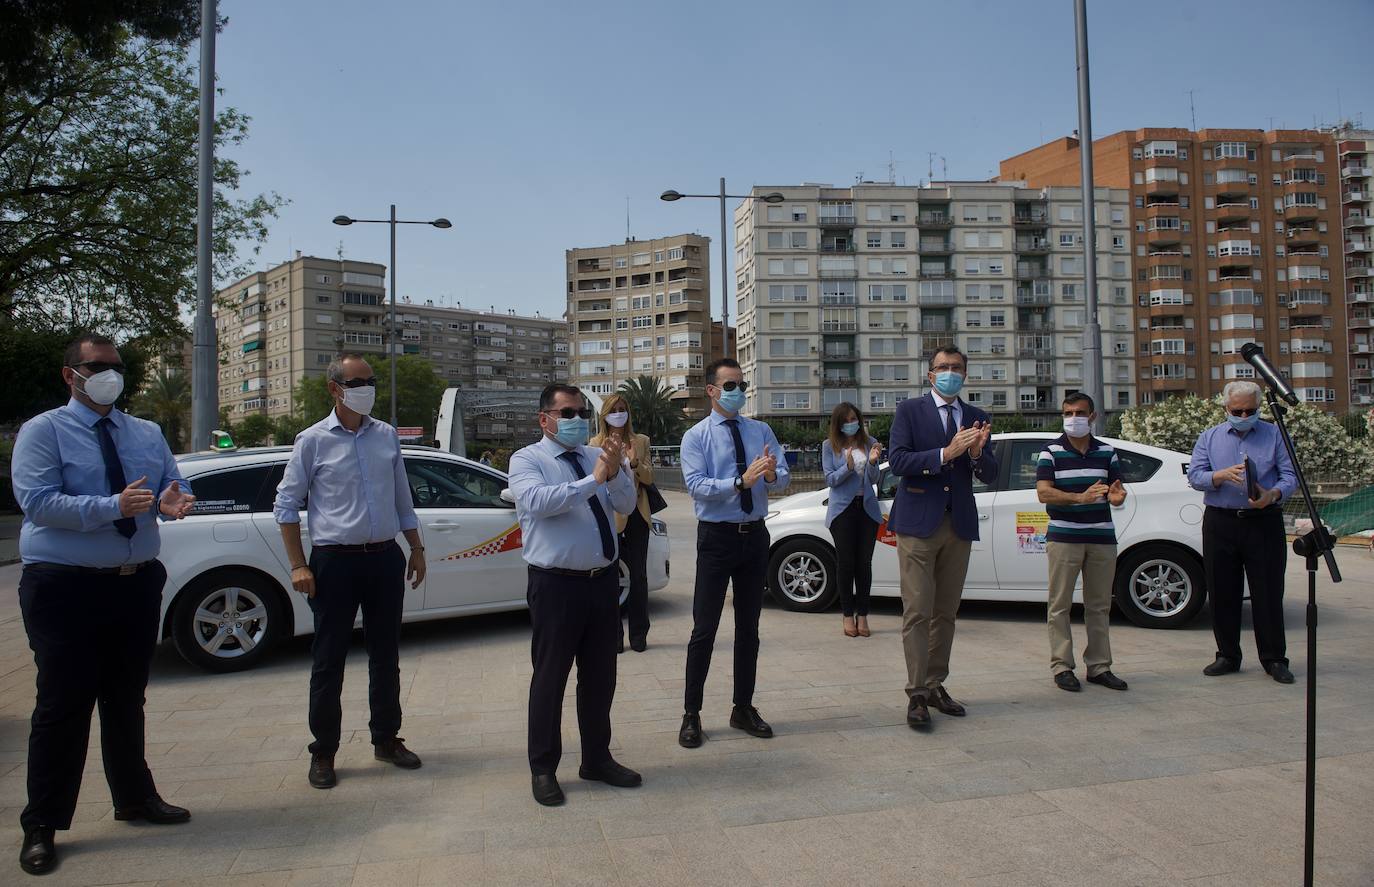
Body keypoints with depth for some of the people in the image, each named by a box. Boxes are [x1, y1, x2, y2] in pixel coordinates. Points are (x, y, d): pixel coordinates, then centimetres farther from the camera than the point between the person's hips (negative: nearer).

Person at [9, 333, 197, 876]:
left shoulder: (147, 434, 11)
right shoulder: (43, 431, -5)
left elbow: (173, 483, 5)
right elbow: (36, 500, -17)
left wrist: (171, 502, -20)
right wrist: (114, 506, -29)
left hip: (137, 583, 5)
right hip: (65, 587, -5)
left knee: (127, 699, 18)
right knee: (63, 705, 1)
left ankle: (134, 798, 34)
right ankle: (41, 827, 16)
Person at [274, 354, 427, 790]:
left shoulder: (387, 436, 7)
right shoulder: (313, 440, -4)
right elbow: (286, 505, -2)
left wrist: (416, 550, 14)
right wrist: (298, 566, -8)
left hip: (385, 558, 4)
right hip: (335, 561, -4)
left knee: (386, 655, 13)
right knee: (329, 660, 4)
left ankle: (386, 739, 27)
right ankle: (323, 753, 17)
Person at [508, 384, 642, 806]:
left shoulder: (598, 456, 9)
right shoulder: (527, 460, -5)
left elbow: (626, 505, -1)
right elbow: (538, 501, -24)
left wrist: (615, 472, -20)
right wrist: (593, 480, -28)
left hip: (603, 580, 5)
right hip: (556, 584, -5)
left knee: (600, 676, 15)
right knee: (550, 678, 4)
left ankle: (597, 759, 32)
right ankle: (543, 769, 20)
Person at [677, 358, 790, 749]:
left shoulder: (761, 431, 6)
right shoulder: (696, 437, -5)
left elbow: (783, 480, -2)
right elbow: (697, 486, -17)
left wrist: (771, 474, -26)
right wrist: (742, 482, -29)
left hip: (755, 535, 4)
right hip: (717, 537, -4)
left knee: (749, 627, 13)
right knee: (704, 629, -1)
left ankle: (743, 708, 27)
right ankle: (691, 715, 11)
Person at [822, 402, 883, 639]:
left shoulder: (870, 443, 4)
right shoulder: (830, 447, 1)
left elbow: (873, 480, 2)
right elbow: (830, 480, -3)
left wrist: (872, 462, -18)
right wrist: (848, 467, -20)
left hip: (867, 508, 1)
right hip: (842, 510, -1)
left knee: (864, 562, 2)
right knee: (846, 562, 0)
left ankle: (862, 616, 10)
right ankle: (848, 616, 8)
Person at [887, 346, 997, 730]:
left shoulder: (976, 417, 12)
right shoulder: (910, 410, 0)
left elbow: (990, 475, 8)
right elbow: (898, 461, -12)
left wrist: (977, 453, -14)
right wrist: (946, 453, -22)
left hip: (959, 524, 5)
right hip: (918, 523, -5)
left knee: (946, 612, 11)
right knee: (918, 612, -6)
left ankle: (936, 686, 21)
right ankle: (917, 695, -1)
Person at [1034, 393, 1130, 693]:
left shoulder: (1106, 452, 11)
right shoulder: (1051, 452, 0)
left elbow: (1116, 492, 10)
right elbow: (1043, 492, -10)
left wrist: (1116, 496, -15)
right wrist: (1080, 497, -25)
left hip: (1102, 538, 4)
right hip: (1064, 538, -3)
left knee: (1099, 606, 9)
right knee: (1060, 605, -1)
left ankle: (1098, 666, 17)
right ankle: (1061, 667, 6)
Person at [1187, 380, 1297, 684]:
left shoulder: (1274, 435, 8)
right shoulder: (1209, 438, 11)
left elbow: (1290, 476, 1)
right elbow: (1194, 476, -1)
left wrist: (1273, 494, -20)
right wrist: (1221, 475, -21)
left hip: (1264, 522, -1)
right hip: (1220, 524, 1)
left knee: (1268, 592, 0)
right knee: (1223, 593, 5)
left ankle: (1274, 658, 10)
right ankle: (1227, 656, 15)